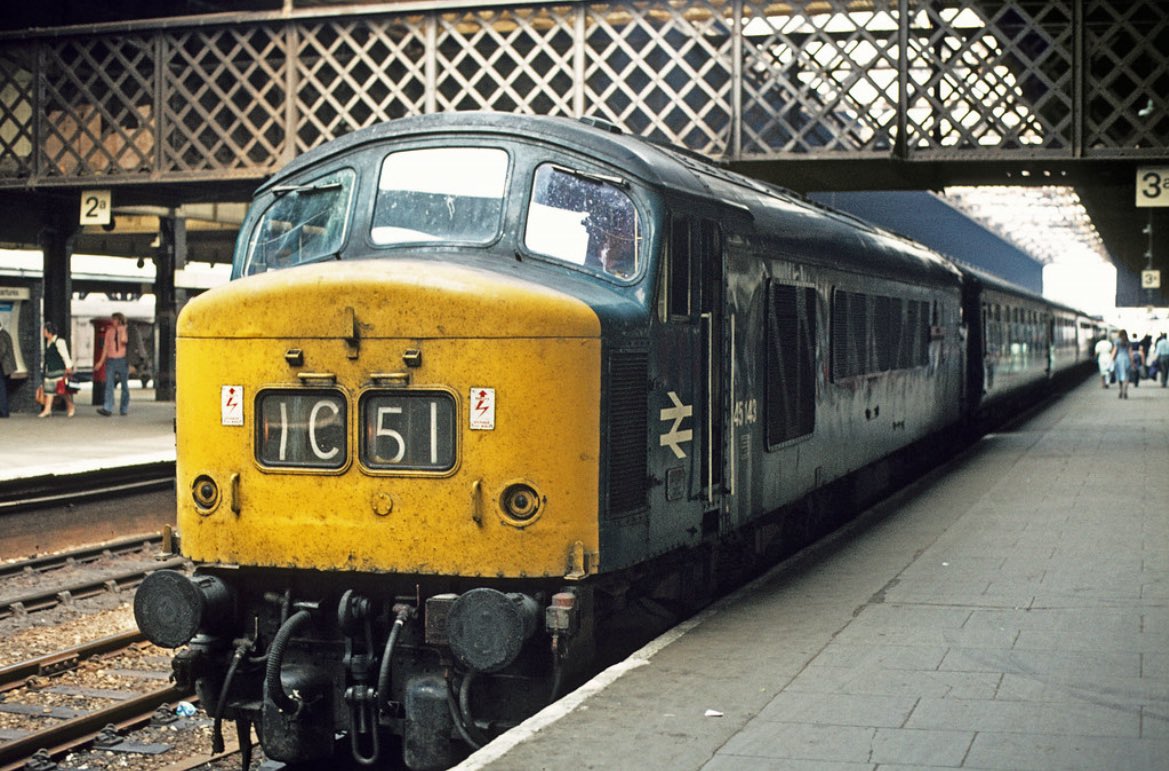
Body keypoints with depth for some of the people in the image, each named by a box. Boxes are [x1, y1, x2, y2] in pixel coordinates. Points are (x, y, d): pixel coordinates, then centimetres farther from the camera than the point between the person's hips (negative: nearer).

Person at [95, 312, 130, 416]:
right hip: (111, 360, 2)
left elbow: (124, 340, -19)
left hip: (122, 360, -2)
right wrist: (101, 361, 13)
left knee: (125, 386, 4)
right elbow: (106, 346, 16)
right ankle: (108, 409, -19)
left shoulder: (125, 331, 2)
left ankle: (124, 409, 13)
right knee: (109, 384, -11)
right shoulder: (109, 331, 12)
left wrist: (122, 330, -9)